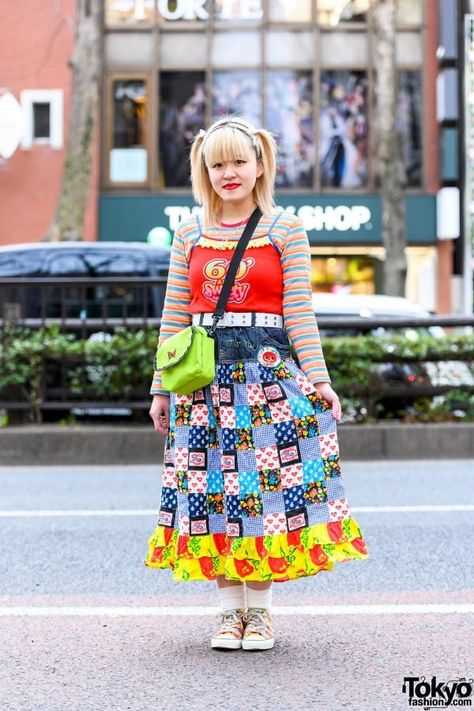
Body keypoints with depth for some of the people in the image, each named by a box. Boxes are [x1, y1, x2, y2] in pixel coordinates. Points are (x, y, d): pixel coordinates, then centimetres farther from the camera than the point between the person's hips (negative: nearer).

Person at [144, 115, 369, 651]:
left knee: (269, 486, -1)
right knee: (212, 486, 3)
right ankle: (229, 609, 15)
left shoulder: (286, 231, 2)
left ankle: (258, 610, 12)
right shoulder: (188, 235, 9)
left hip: (270, 369, -2)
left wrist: (317, 379, -6)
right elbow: (174, 317, 10)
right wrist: (161, 389, 8)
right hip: (205, 376, 2)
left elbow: (299, 312, 0)